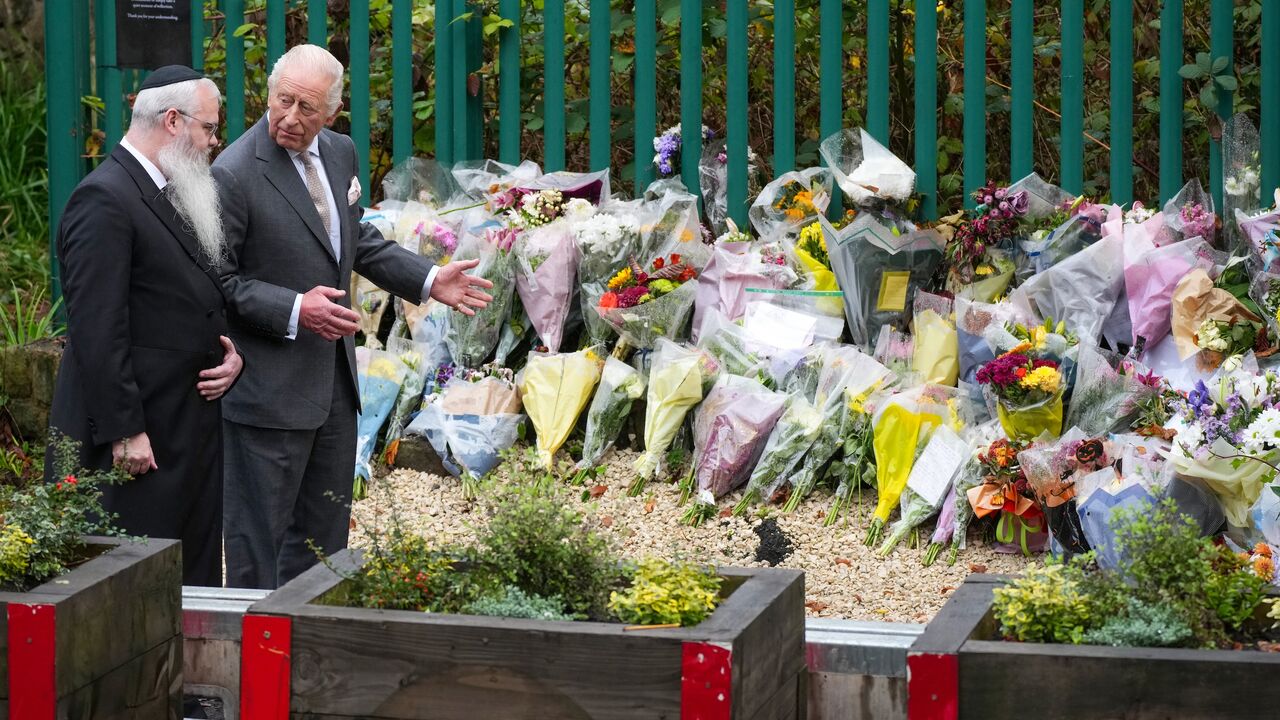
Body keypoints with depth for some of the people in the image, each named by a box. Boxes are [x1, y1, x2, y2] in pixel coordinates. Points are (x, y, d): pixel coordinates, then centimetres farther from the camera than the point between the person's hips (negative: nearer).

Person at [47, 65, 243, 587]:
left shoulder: (185, 198, 16)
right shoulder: (104, 200, -14)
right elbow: (97, 328, -19)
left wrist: (232, 353, 3)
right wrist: (124, 431, -21)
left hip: (193, 425, 9)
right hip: (136, 440, -9)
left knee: (195, 577, 11)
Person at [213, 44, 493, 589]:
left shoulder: (339, 153, 5)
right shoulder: (234, 174, -18)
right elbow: (217, 280, -16)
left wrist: (428, 281, 10)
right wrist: (293, 311, -26)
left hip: (333, 377, 8)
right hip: (269, 387, -8)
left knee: (325, 529, 17)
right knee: (258, 534, 1)